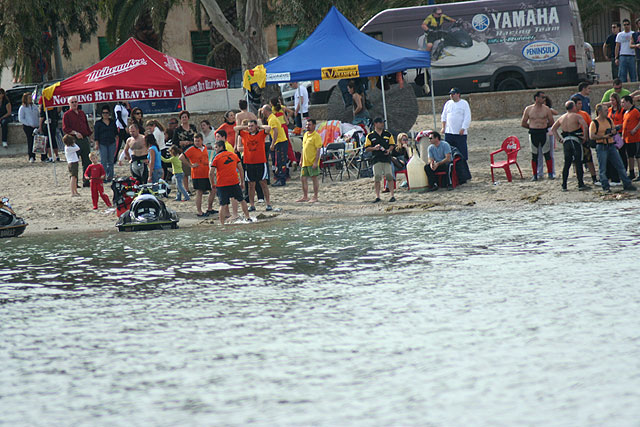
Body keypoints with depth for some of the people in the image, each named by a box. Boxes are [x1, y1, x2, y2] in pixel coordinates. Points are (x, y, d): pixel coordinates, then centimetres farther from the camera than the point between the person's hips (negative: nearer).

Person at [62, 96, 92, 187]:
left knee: (87, 162, 6)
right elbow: (65, 129, -9)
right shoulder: (67, 115, 0)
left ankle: (86, 181, 13)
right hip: (74, 141, -6)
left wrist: (89, 136, 15)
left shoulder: (82, 113, 18)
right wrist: (75, 133, -21)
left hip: (85, 140, 6)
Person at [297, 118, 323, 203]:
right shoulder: (305, 134, 14)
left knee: (314, 178, -2)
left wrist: (316, 162, -20)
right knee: (303, 178, 10)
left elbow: (318, 149, -15)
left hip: (312, 162, -8)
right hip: (305, 162, 8)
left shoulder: (316, 136, -11)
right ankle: (305, 197, 19)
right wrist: (301, 160, 19)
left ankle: (315, 197, 5)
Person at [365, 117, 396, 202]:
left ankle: (392, 195, 0)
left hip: (387, 158, 1)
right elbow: (367, 148, 6)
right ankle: (377, 196, 2)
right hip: (376, 159, -1)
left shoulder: (388, 134, 11)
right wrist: (374, 148, -12)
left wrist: (389, 150, -5)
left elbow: (392, 145, 16)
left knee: (389, 176, -6)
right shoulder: (370, 136, 6)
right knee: (377, 178, -5)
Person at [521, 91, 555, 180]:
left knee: (547, 154, -2)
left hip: (543, 133, 0)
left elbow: (551, 122, 10)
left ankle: (550, 174, 4)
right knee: (534, 155, 4)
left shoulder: (546, 109, 3)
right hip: (533, 134, 0)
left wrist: (544, 126, 9)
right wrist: (532, 127, 8)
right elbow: (523, 123, 10)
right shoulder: (528, 109, 3)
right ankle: (535, 175, 10)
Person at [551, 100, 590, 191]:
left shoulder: (562, 118, 13)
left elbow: (553, 129, 18)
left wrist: (559, 138, 15)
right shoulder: (577, 116, -6)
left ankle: (564, 185, 9)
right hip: (575, 141, -5)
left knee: (567, 164, 10)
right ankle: (581, 184, -7)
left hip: (566, 141, 5)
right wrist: (585, 136, -10)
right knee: (578, 163, -3)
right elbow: (585, 125, -20)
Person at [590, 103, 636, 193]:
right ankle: (606, 187, 5)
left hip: (611, 146, 6)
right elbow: (591, 136, -14)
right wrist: (603, 136, -21)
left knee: (620, 166, 5)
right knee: (603, 169, -3)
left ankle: (627, 184, 9)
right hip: (601, 147, -6)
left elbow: (613, 130, 25)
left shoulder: (609, 120, 12)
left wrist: (613, 132, 0)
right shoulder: (594, 123, -7)